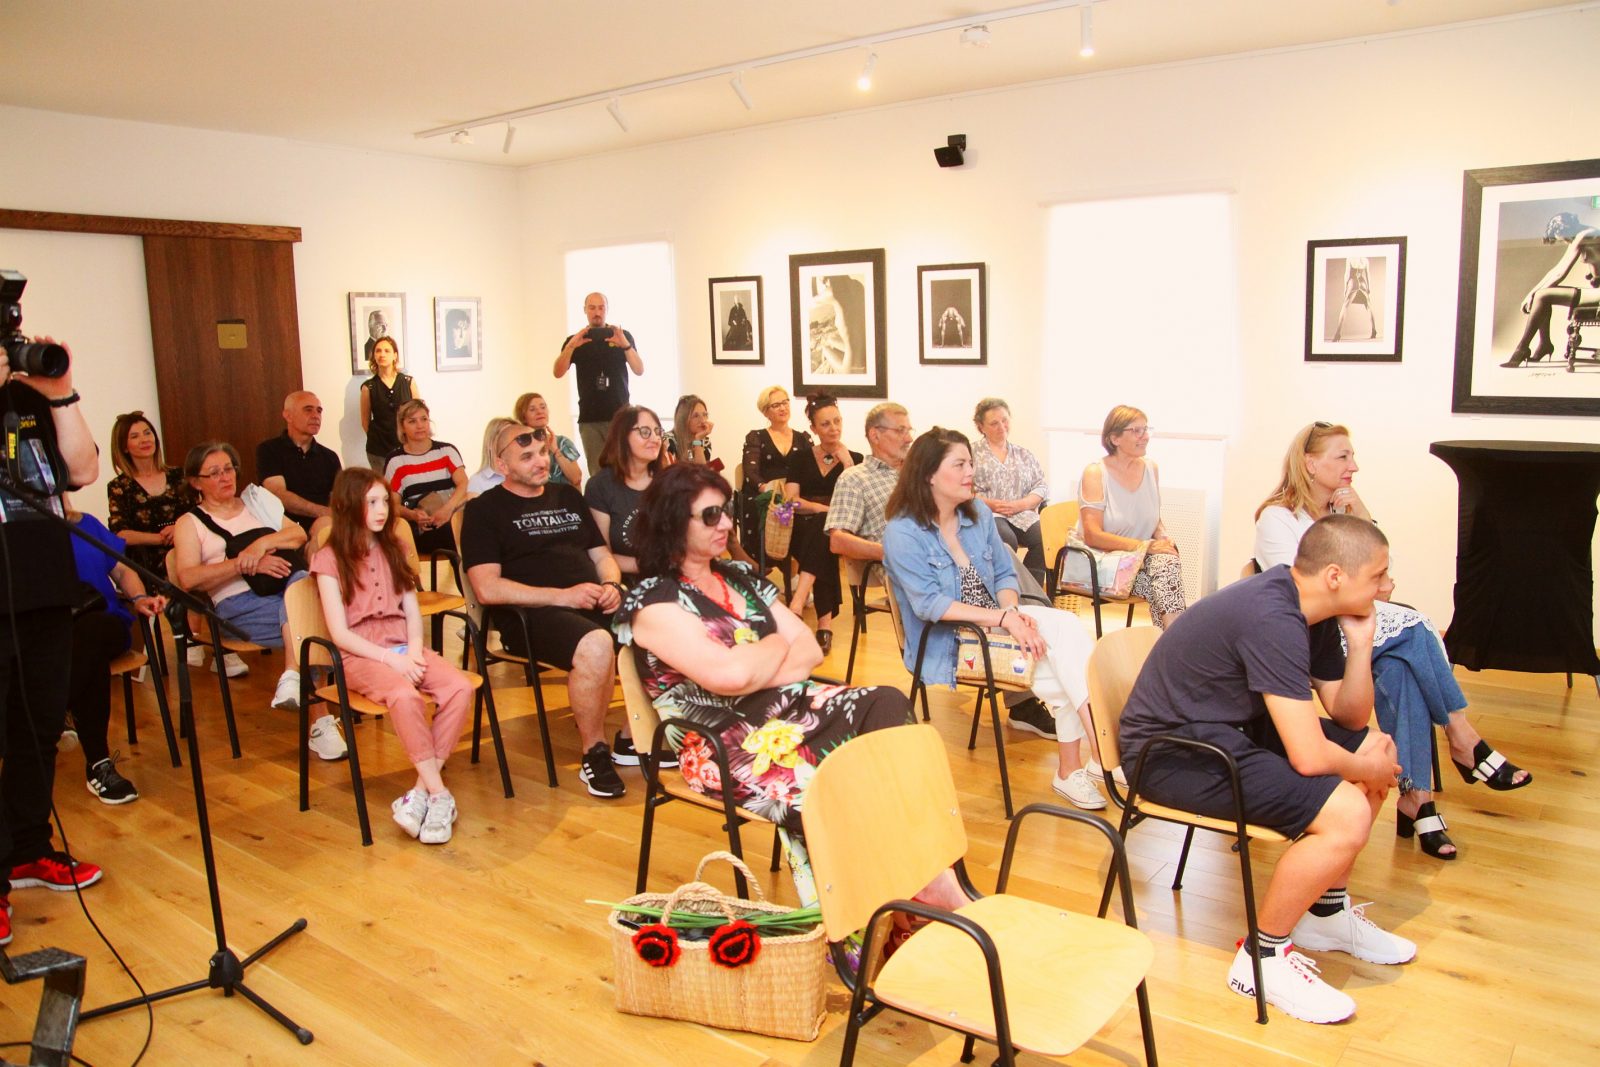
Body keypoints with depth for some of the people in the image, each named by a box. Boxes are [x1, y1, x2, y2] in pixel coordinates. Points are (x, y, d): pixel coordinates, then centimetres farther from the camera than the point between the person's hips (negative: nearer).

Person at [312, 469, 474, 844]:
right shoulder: (330, 558, 1)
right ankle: (439, 794, -28)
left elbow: (412, 611, 13)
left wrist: (414, 651, -7)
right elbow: (340, 633, -6)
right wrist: (390, 658, -16)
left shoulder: (394, 549, 17)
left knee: (461, 688, -25)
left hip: (403, 647, 5)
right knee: (404, 694, -37)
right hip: (361, 655, -5)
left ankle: (421, 791, -23)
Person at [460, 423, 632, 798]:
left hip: (593, 604, 6)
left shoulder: (568, 496, 23)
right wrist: (562, 596, -15)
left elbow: (601, 555, 25)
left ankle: (633, 738, -2)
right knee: (595, 645, -37)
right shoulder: (485, 510, 5)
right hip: (530, 614, -6)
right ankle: (594, 755, -15)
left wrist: (611, 585, 0)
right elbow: (487, 589, -7)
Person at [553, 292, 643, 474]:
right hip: (589, 418, 1)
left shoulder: (623, 336, 9)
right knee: (597, 473, -3)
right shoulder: (574, 341, 11)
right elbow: (558, 373, -1)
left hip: (620, 414, -1)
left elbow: (639, 370, 0)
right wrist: (570, 346, -19)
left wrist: (625, 345, -18)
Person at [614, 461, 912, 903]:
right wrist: (775, 646, 2)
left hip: (787, 705, 7)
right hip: (721, 740, -7)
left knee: (886, 703, -20)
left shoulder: (741, 577, 18)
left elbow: (810, 650, 11)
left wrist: (754, 671, -9)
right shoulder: (653, 602, -4)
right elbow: (728, 674, -19)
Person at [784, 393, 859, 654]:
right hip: (803, 530, 1)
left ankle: (797, 604, -49)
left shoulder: (855, 459, 13)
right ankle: (825, 623, -45)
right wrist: (826, 508, -13)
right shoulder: (801, 459, 15)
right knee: (820, 526, -36)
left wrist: (847, 463, -7)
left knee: (822, 528, -37)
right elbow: (792, 500, 2)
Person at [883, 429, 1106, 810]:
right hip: (947, 640, -6)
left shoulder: (978, 512, 9)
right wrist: (1003, 618, -25)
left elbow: (1005, 574, 10)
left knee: (1066, 628, -24)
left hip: (997, 619, 7)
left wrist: (1014, 610, -13)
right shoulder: (902, 533, -11)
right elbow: (929, 604, -19)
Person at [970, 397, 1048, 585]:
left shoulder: (1024, 455, 22)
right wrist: (991, 504, -14)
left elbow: (1042, 486, 14)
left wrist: (1021, 504, -5)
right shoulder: (973, 455, 12)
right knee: (1007, 540, -36)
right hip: (987, 515, -3)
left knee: (1043, 537, -29)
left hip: (1022, 516, 3)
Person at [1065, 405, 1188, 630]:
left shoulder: (1150, 468, 9)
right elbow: (1093, 535, -17)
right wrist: (1144, 546, -22)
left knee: (1168, 559, -28)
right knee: (1167, 569, -26)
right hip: (1098, 560, -5)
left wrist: (1163, 537, -4)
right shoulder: (1095, 473, -9)